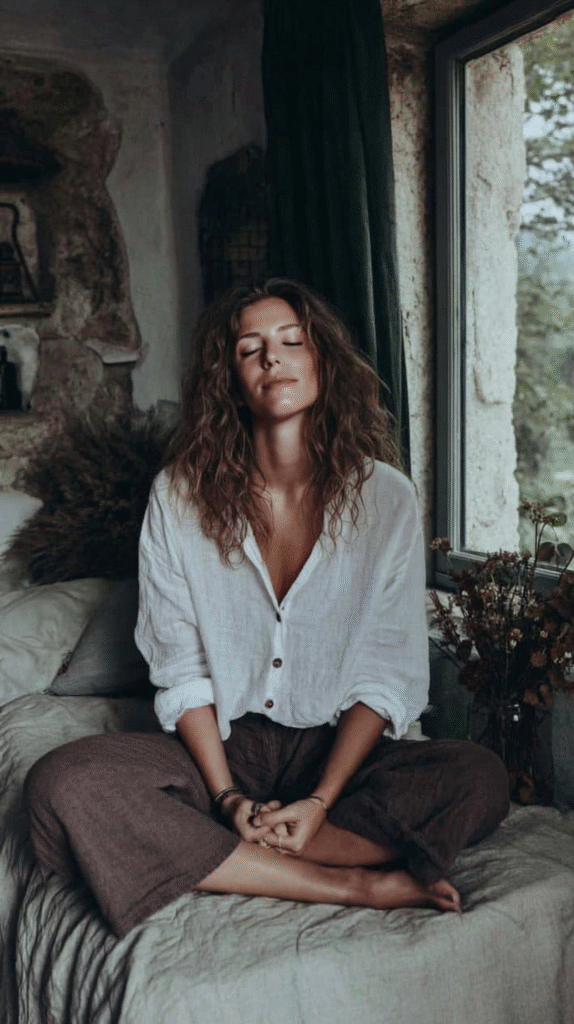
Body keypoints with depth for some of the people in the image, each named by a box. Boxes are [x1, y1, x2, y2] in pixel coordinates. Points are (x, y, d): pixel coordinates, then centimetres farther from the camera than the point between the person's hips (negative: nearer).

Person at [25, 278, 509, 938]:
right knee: (63, 783, -27)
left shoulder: (385, 497, -5)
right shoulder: (180, 495, -4)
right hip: (219, 749, 0)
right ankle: (357, 883, -25)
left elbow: (388, 675, -5)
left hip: (341, 750, 0)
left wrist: (320, 800, -17)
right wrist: (227, 798, -15)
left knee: (479, 779, -26)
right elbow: (180, 670, -3)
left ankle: (208, 857, -23)